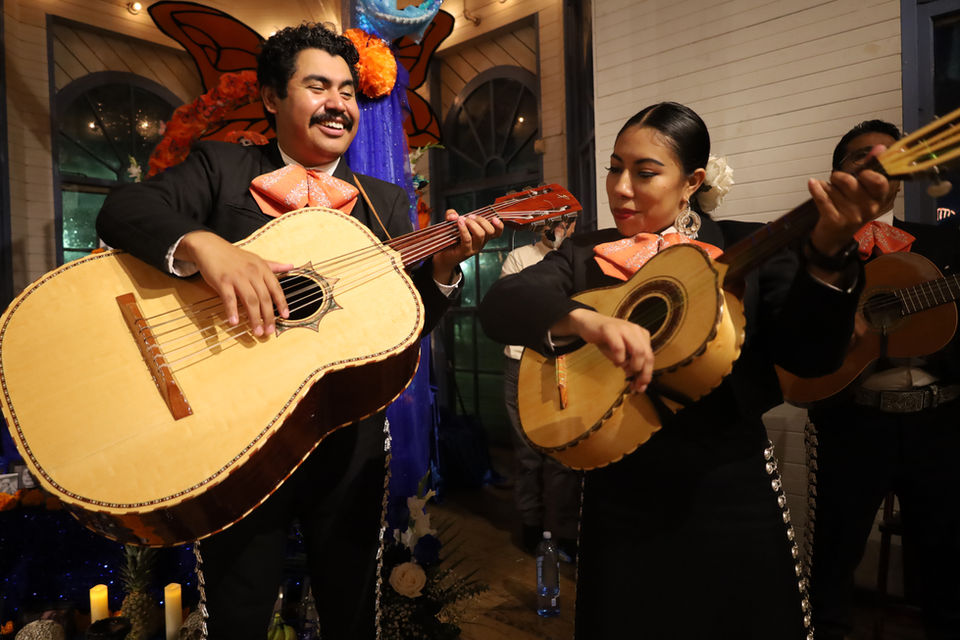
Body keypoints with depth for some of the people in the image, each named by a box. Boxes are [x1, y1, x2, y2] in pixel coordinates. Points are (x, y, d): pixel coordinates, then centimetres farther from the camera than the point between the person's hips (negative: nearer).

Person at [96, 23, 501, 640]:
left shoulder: (386, 202, 9)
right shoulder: (221, 167, 3)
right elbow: (122, 209, -13)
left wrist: (442, 266, -14)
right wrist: (203, 243, -31)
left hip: (349, 445, 3)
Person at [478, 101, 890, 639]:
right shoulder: (584, 255, 1)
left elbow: (811, 356, -10)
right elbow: (499, 304, -14)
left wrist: (826, 253, -26)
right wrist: (587, 319, -31)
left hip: (730, 487, 0)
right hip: (621, 493, 1)